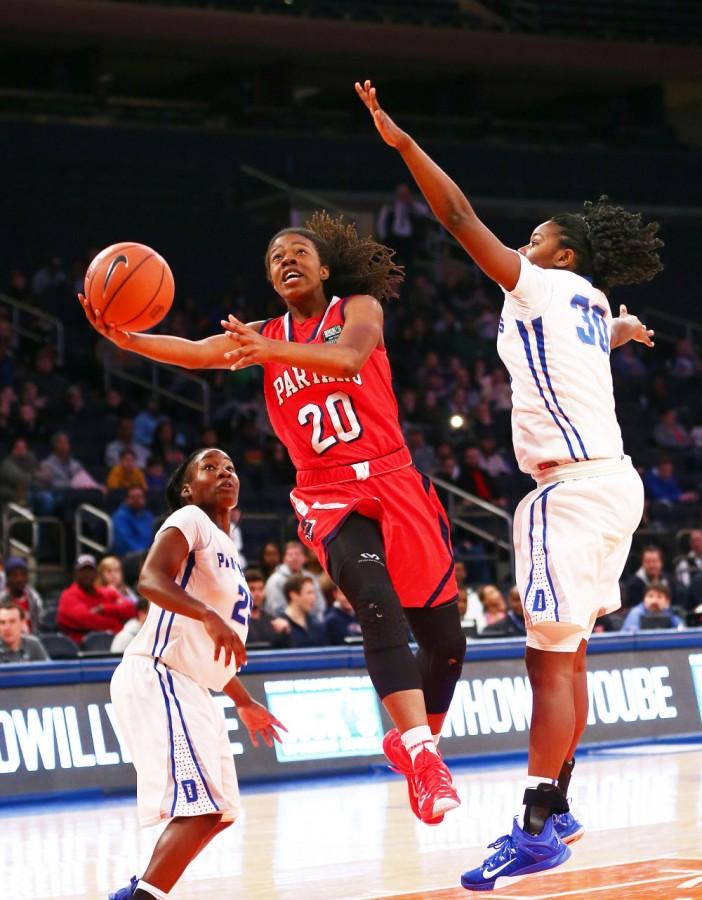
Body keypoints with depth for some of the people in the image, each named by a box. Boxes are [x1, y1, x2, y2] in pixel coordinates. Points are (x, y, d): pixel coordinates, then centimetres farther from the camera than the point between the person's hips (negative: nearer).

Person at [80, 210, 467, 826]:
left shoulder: (359, 308, 3)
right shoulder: (266, 335, 12)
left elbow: (348, 356, -21)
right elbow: (199, 353, -7)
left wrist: (272, 351, -38)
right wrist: (128, 340, -27)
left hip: (393, 484, 0)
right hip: (330, 499, 0)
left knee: (445, 638, 3)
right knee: (380, 609, -28)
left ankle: (417, 744, 28)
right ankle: (421, 757, -34)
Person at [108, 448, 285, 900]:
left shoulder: (227, 549, 22)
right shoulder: (189, 521, -5)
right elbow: (151, 580, -24)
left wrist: (245, 702, 32)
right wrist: (210, 617, -36)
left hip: (190, 689, 10)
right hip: (157, 677, -10)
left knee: (218, 811, 14)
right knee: (200, 806, -21)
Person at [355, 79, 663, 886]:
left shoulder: (541, 287, -6)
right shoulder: (593, 305, 16)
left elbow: (459, 216, -14)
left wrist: (401, 142, -12)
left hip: (574, 487, -10)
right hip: (610, 481, 10)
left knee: (549, 660, -11)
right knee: (565, 656, 16)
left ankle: (537, 830, -12)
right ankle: (556, 808, 23)